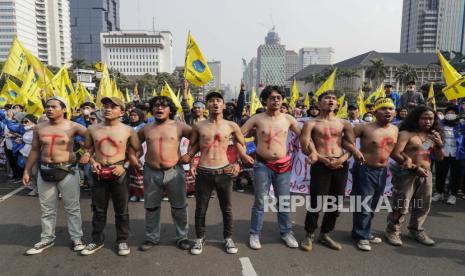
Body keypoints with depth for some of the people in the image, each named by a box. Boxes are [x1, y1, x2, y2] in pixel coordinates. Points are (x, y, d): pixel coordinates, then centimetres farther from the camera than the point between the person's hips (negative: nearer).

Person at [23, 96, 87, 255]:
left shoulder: (72, 127, -7)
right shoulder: (39, 128, 6)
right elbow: (34, 150, 12)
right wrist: (26, 171, 12)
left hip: (67, 171, -4)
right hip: (45, 171, 4)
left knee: (72, 208, 5)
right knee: (47, 209, 14)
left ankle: (77, 238, 17)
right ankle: (47, 239, 29)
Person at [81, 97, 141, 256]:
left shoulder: (128, 130, -3)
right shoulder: (93, 129, 5)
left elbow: (137, 150, 3)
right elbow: (87, 149, 16)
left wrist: (125, 165, -7)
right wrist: (92, 162, -2)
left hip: (119, 173, -2)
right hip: (99, 173, 2)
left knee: (121, 210, 7)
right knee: (98, 209, 13)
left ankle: (122, 240, 22)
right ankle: (97, 240, 29)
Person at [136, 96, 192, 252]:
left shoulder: (179, 126, -1)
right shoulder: (146, 128, 8)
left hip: (174, 172, -2)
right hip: (151, 173, 2)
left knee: (179, 207, 7)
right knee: (151, 207, 13)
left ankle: (182, 237, 23)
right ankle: (151, 238, 29)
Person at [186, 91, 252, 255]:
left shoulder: (231, 126, 1)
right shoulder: (198, 126, 1)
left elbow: (240, 143, 17)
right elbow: (192, 146, 14)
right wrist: (191, 162, 0)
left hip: (224, 172, 0)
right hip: (203, 173, 0)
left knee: (226, 208, 11)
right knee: (200, 209, 10)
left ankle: (228, 238, 30)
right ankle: (200, 238, 29)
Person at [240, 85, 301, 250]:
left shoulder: (288, 119, 3)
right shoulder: (257, 119, -4)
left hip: (283, 165, 3)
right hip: (262, 165, -2)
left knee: (284, 201, 12)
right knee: (260, 202, 5)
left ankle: (286, 233, 28)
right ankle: (255, 234, 19)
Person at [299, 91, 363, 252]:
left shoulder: (344, 123, 11)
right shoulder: (311, 124, 0)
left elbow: (351, 146, 8)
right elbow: (305, 148, -8)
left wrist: (342, 159, -10)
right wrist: (325, 160, -13)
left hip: (341, 165, 5)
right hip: (321, 165, -4)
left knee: (335, 203, 10)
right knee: (316, 202, -4)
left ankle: (325, 235, 27)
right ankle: (309, 235, 15)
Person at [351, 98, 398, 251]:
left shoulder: (395, 130, 5)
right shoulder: (365, 127, -15)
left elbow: (393, 149, 19)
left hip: (382, 171, 7)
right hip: (365, 170, -7)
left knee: (373, 205, 18)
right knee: (363, 204, 1)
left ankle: (365, 232, 34)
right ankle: (361, 236, 17)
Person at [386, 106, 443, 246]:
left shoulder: (432, 135, 11)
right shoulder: (406, 133, -11)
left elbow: (439, 158, 14)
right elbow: (395, 154, -20)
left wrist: (440, 145, -6)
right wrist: (415, 168, -17)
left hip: (426, 174, 7)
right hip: (406, 174, -7)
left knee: (423, 205, 15)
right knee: (401, 206, -3)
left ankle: (416, 230, 33)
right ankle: (393, 231, 13)